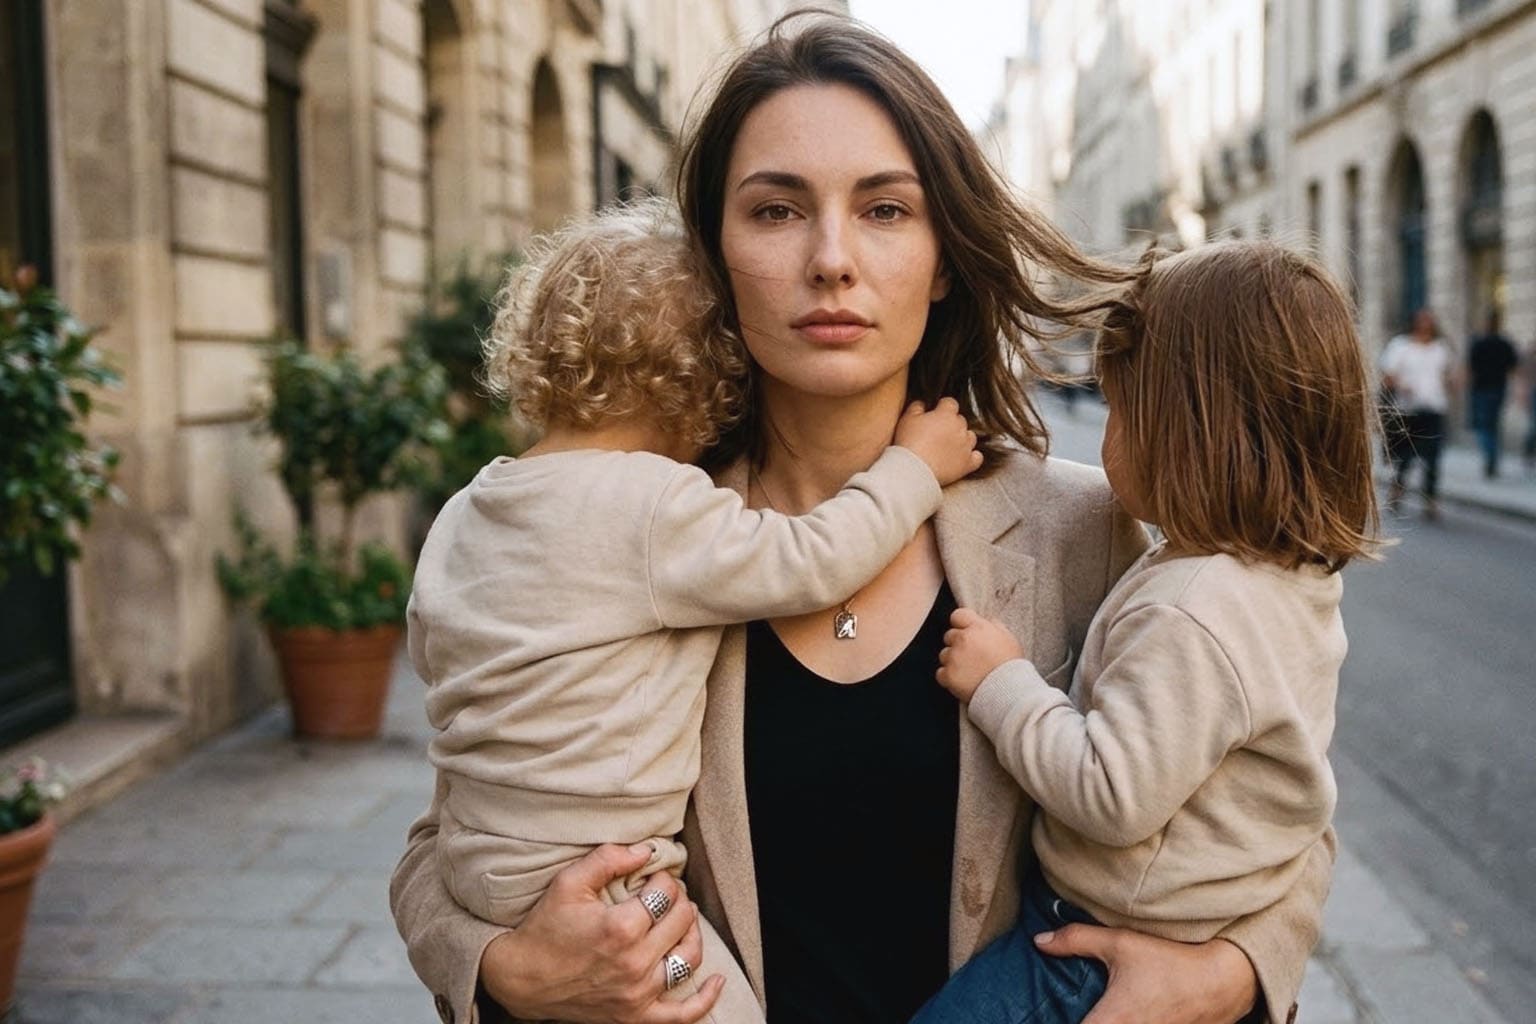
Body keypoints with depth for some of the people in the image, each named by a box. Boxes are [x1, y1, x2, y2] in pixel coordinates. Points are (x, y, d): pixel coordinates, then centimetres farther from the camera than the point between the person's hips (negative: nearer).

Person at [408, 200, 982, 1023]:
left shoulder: (459, 519, 6)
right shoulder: (653, 504, -20)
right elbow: (811, 561, -17)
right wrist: (914, 467, -4)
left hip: (472, 860, 9)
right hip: (583, 884, -8)